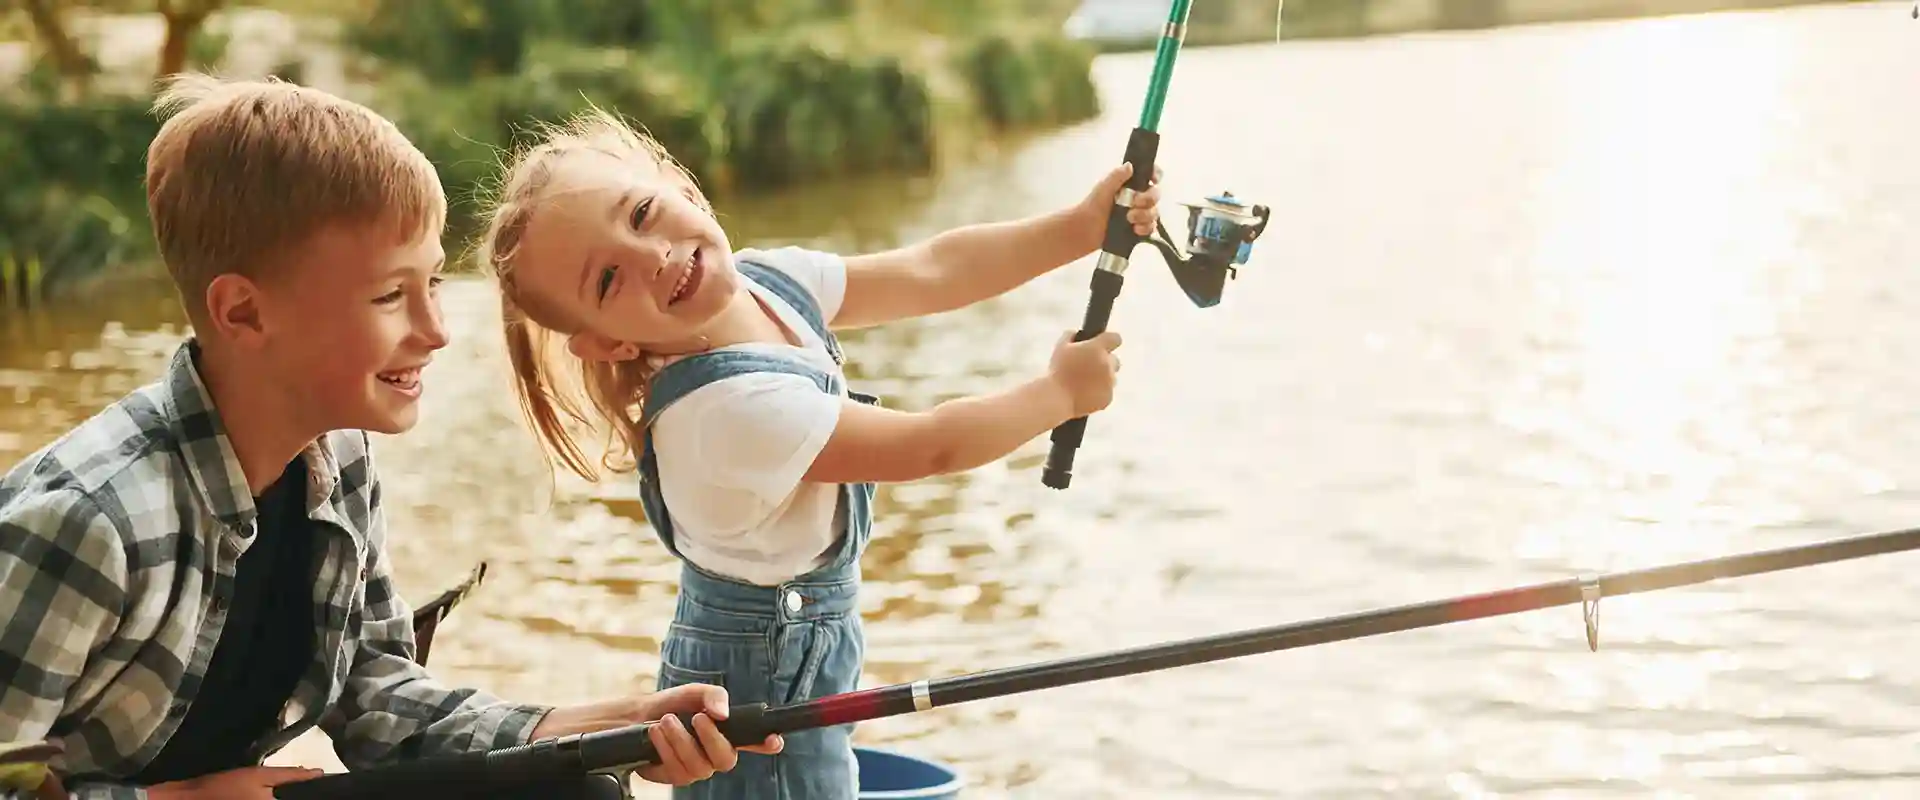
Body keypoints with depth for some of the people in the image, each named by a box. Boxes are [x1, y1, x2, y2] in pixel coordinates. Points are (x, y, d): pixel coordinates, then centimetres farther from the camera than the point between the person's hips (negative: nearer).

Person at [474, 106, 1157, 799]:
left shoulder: (766, 280, -7)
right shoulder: (725, 406, -32)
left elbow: (936, 270, 3)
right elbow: (933, 446, -23)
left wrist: (1083, 226, -4)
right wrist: (1063, 392, -10)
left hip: (799, 648, 8)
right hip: (764, 684, -8)